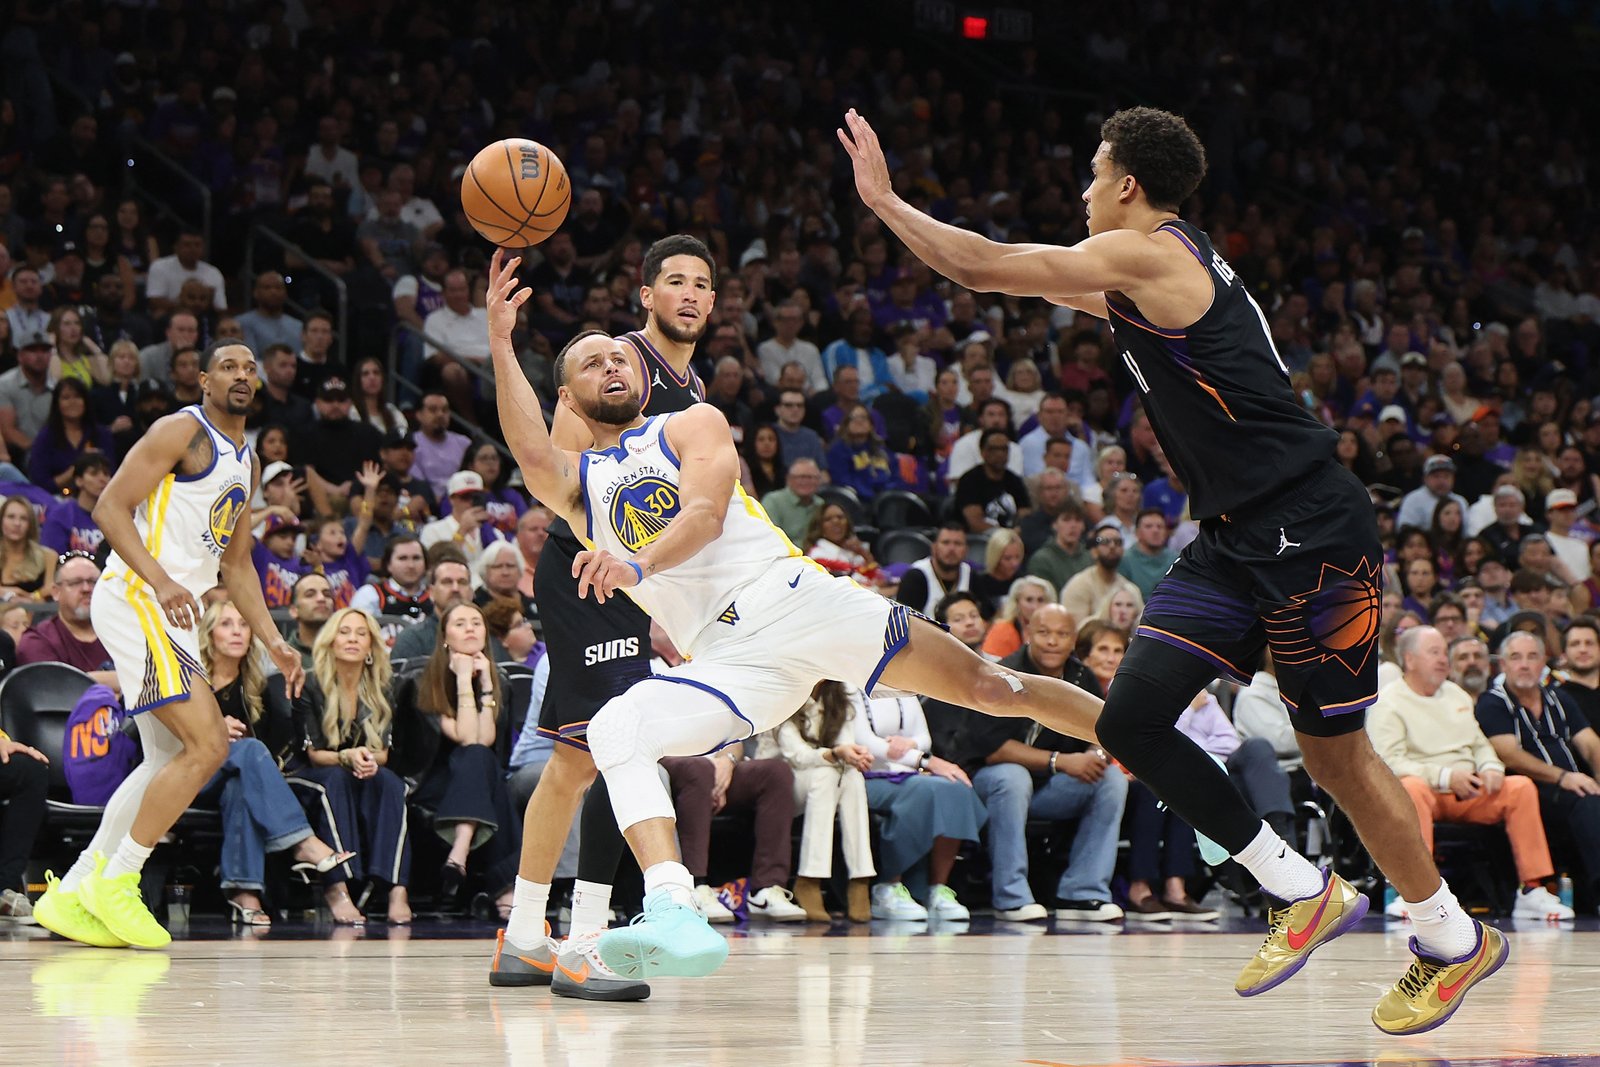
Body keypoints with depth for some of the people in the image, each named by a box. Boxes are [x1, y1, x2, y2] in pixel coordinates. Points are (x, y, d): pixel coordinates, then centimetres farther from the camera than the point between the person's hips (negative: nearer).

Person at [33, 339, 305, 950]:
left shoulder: (245, 464, 21)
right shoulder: (183, 432, -7)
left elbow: (236, 566, 27)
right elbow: (111, 506, -15)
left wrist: (274, 642, 18)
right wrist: (159, 580, -27)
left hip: (173, 615, 10)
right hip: (134, 599, -10)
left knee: (169, 760, 11)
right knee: (207, 746, -17)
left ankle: (70, 897, 14)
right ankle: (114, 883, -10)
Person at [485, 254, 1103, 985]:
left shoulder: (693, 424, 12)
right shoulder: (577, 483, 16)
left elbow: (706, 510, -9)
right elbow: (532, 457, -11)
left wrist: (639, 564, -31)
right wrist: (500, 341, -23)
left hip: (796, 598, -1)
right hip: (727, 663, 1)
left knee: (989, 689, -6)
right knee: (614, 730, -28)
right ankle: (673, 918, -42)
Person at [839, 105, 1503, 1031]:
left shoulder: (1149, 253, -11)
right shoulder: (1171, 269, 16)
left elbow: (984, 268, -11)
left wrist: (887, 201, 0)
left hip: (1311, 531, -9)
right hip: (1237, 539, 9)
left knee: (1335, 750, 0)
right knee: (1132, 723, -2)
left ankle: (1456, 941, 17)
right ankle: (1305, 894, 8)